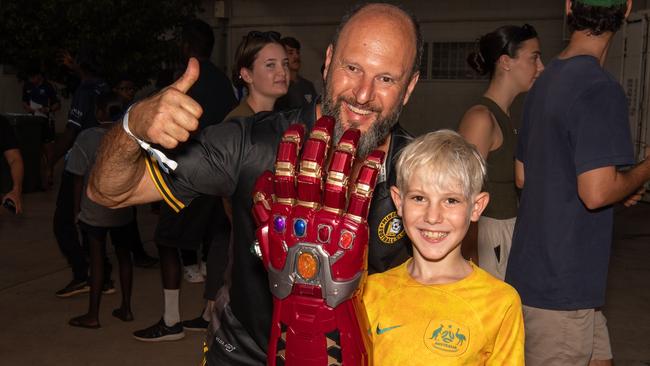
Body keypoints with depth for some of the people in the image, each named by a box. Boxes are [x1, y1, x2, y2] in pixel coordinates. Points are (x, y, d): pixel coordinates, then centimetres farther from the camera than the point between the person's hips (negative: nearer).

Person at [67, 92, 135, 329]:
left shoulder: (87, 137, -10)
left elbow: (79, 178, -8)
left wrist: (77, 208, 2)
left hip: (94, 210, -3)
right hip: (122, 209, 3)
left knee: (97, 259, 3)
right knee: (124, 256, 13)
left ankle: (93, 315, 11)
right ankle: (126, 308, 22)